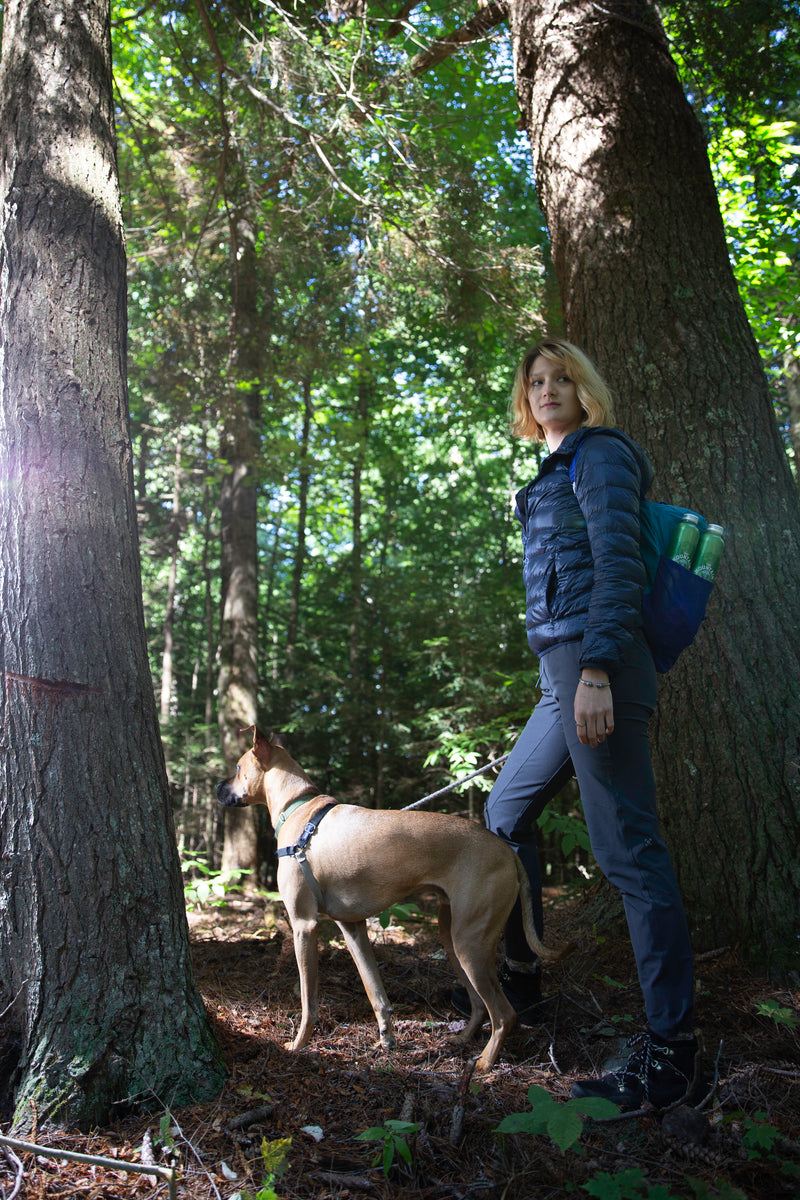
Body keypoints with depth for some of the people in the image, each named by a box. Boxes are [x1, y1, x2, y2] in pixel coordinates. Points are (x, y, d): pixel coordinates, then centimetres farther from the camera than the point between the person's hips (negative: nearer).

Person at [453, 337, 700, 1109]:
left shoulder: (600, 454, -3)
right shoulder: (555, 473, 24)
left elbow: (618, 566, -15)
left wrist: (596, 670, -24)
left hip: (596, 664, -10)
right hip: (561, 672, 10)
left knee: (627, 848, -9)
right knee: (506, 813, 17)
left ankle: (670, 1050, 0)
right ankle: (519, 975, 31)